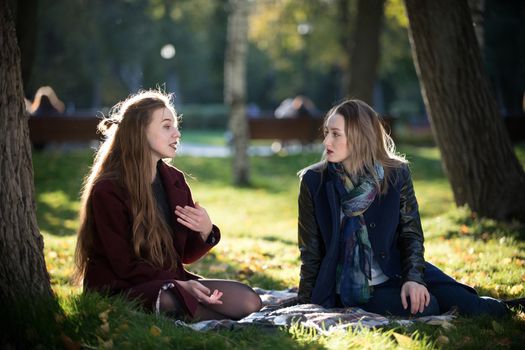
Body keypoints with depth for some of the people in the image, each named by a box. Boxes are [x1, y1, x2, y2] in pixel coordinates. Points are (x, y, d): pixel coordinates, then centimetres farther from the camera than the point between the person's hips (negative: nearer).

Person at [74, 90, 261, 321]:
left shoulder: (174, 180, 9)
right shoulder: (107, 190, -11)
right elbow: (124, 265, -12)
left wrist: (205, 232, -9)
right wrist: (179, 285, -22)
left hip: (170, 282, 6)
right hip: (119, 290, -6)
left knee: (249, 301, -16)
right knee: (176, 301, -39)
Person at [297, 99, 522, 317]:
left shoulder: (396, 175, -4)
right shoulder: (314, 181, -8)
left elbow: (411, 234, 0)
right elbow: (310, 251, -3)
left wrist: (413, 277, -18)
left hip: (396, 273, 2)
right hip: (350, 288, -2)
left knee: (466, 305, -16)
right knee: (427, 308, -27)